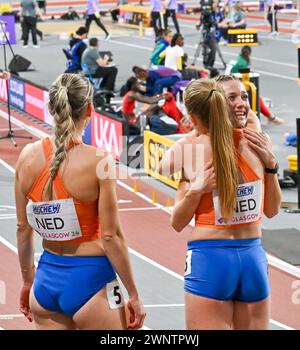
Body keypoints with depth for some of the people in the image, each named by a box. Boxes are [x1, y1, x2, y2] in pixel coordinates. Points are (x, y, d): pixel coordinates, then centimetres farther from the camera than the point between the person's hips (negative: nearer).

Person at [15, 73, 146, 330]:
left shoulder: (28, 157, -1)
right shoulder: (99, 161, -14)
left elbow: (23, 229, 7)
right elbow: (111, 236, -12)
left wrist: (28, 281, 21)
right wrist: (133, 294, -3)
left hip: (46, 279, 5)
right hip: (90, 280, -5)